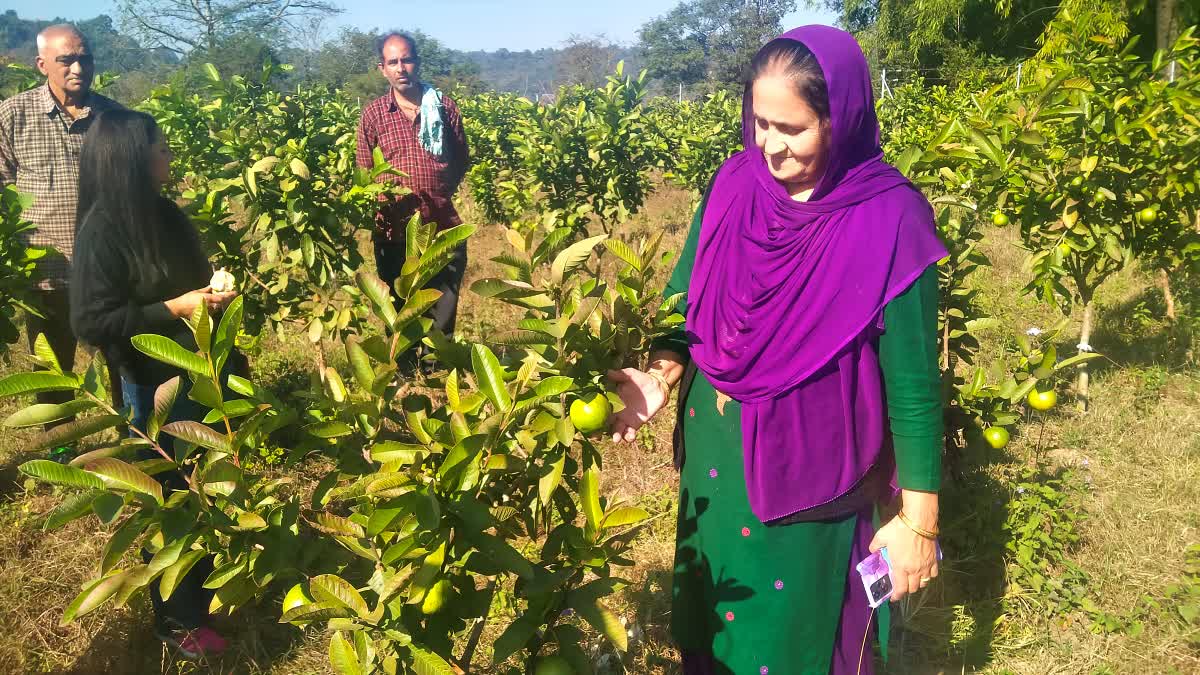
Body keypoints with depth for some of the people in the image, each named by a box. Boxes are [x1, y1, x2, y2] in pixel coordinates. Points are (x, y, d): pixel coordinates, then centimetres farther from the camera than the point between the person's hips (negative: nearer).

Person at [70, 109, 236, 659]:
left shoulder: (163, 213, 8)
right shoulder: (102, 229, -18)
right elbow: (91, 322, -21)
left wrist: (214, 290, 5)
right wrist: (174, 309, -21)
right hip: (157, 387, -7)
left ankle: (208, 583, 39)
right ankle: (178, 620, 25)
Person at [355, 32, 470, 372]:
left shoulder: (445, 106, 4)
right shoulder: (373, 113, 3)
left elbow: (462, 160, 14)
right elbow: (363, 173, 7)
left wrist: (441, 190, 4)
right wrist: (382, 199, -7)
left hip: (445, 227, 0)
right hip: (395, 231, 0)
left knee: (443, 314, 5)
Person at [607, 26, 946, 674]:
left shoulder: (890, 220, -18)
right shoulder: (734, 184, -6)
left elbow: (913, 380, -13)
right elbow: (687, 294, 5)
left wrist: (918, 522, -9)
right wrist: (660, 374, -14)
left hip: (809, 468, -4)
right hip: (715, 449, 4)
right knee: (711, 621, 23)